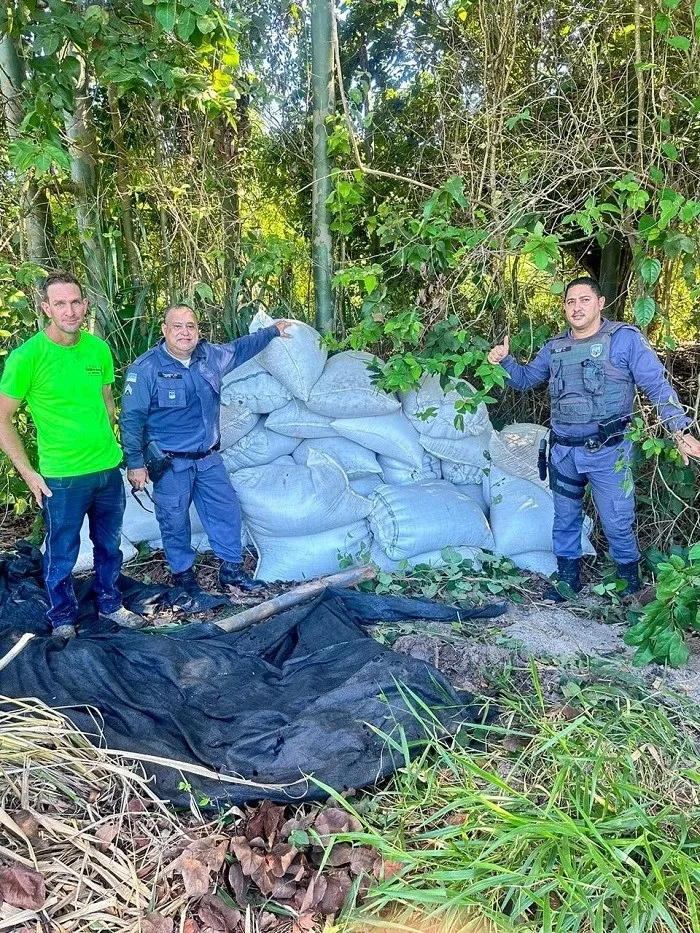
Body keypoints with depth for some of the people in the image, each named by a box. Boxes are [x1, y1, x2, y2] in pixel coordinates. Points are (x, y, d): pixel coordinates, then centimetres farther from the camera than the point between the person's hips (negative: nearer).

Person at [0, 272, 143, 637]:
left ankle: (110, 605, 40)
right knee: (62, 556, 12)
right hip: (61, 479, -4)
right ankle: (63, 620, 34)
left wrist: (106, 446, 13)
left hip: (108, 470, 5)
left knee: (109, 546, 19)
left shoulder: (99, 348, 0)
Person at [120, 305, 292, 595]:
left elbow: (241, 347, 22)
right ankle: (183, 574, 28)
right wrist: (135, 463, -13)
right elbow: (131, 419, -13)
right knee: (175, 522, 7)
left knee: (227, 511, 11)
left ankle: (231, 569, 27)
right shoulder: (145, 369, -15)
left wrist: (273, 330, 28)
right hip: (170, 464, -5)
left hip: (208, 458, 5)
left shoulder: (212, 355, 1)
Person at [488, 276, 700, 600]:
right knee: (565, 520, 15)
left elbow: (658, 386, -9)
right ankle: (568, 578, 32)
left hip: (608, 453, -4)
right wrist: (504, 360, -1)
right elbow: (524, 379, 19)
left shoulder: (625, 339, -7)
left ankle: (630, 581, 27)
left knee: (617, 524, 3)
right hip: (563, 452, 5)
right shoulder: (555, 347, 8)